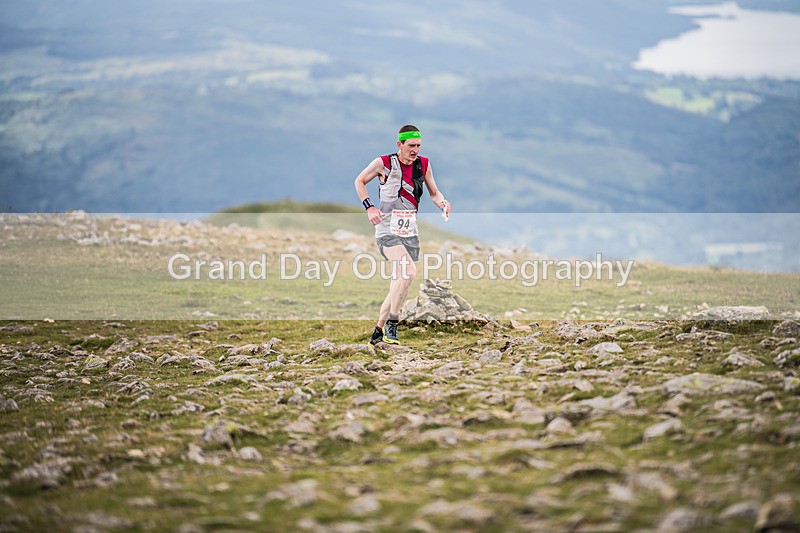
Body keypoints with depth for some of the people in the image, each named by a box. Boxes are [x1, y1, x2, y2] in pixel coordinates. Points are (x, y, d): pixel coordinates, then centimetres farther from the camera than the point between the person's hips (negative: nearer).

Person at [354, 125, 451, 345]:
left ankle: (379, 331, 23)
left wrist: (442, 202, -5)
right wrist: (369, 207, -5)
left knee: (400, 286, 8)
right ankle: (391, 325, -18)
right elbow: (360, 181, 7)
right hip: (387, 231, -6)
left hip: (410, 233, 6)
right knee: (409, 272, -27)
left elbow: (433, 192, 17)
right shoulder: (384, 163, -7)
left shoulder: (423, 164, 5)